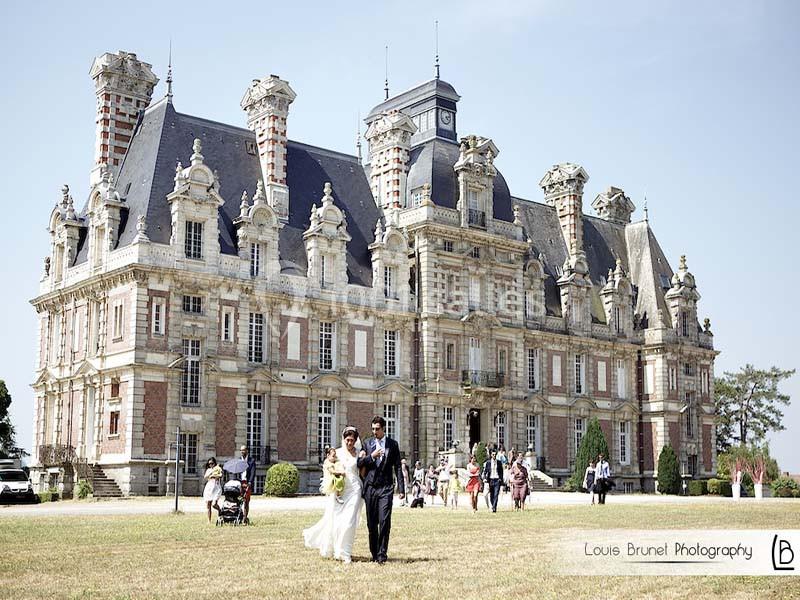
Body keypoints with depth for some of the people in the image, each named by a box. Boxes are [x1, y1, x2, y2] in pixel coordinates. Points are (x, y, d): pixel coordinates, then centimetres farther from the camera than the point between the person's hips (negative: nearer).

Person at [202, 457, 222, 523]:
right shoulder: (208, 470, 16)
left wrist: (213, 475, -6)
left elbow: (221, 475, -11)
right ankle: (209, 521, 7)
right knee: (208, 506, 0)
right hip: (208, 488, 4)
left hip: (216, 488, -4)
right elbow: (205, 477, -1)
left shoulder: (218, 468, 6)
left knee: (214, 504, -19)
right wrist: (211, 472, -10)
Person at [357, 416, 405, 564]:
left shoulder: (393, 444, 6)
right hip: (370, 487, 2)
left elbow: (397, 467, 5)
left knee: (384, 521, -11)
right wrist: (371, 456, -10)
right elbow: (359, 463, 7)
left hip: (386, 487, -2)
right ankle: (374, 553, 16)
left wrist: (401, 488, 0)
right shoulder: (367, 443, 10)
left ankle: (382, 554, -7)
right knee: (371, 523, 5)